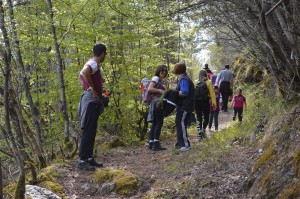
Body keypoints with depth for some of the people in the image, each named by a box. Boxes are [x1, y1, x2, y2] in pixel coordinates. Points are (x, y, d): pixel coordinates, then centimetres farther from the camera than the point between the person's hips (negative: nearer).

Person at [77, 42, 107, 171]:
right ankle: (82, 160, -6)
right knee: (88, 131, -9)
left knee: (91, 131, 13)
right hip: (91, 100, -10)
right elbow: (85, 72, -36)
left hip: (92, 100, 10)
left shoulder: (92, 63, 17)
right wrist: (92, 88, -25)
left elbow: (80, 76, 33)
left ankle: (89, 158, 20)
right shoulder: (94, 64, -13)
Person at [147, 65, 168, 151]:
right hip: (156, 103, -10)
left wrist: (164, 92, 0)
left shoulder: (160, 80, 22)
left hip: (158, 103, 10)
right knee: (159, 123, -10)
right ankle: (156, 144, -10)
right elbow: (150, 89, -18)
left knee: (155, 124, 8)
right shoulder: (156, 78, -5)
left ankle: (151, 143, 10)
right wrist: (160, 90, -16)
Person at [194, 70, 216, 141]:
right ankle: (203, 129, -9)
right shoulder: (208, 82, -2)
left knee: (199, 118, 8)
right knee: (206, 117, 11)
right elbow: (212, 93, -6)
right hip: (205, 102, -2)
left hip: (197, 102, 2)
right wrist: (214, 102, -5)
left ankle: (199, 131, -2)